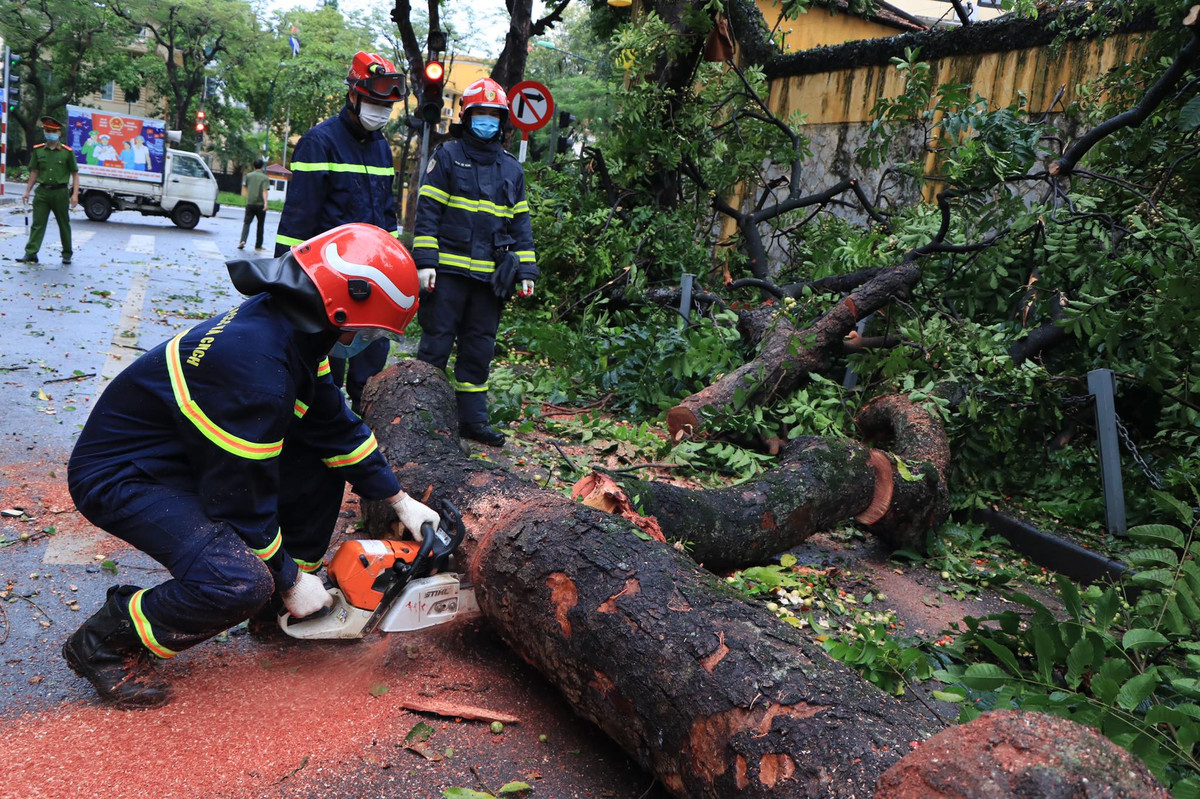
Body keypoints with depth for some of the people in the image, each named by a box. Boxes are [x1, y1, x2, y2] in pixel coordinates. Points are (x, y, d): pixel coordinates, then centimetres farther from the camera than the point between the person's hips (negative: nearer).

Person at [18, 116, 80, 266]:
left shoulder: (67, 152, -2)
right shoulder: (38, 150, 7)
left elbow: (75, 174, -1)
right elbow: (34, 172, 13)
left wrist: (75, 194, -9)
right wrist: (27, 191, 11)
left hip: (60, 192, -2)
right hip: (42, 192, 2)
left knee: (64, 224, 9)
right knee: (37, 224, -2)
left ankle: (67, 253, 21)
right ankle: (31, 254, -4)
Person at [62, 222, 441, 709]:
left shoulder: (289, 324, -5)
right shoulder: (256, 366, -33)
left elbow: (335, 426, 5)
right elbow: (242, 500, -25)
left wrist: (401, 502, 7)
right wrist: (290, 579, -9)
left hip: (184, 457, 10)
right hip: (117, 478, -10)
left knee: (324, 463, 4)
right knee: (239, 583, -28)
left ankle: (285, 609, 18)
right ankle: (104, 643, -1)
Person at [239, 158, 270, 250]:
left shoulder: (248, 176, 8)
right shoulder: (265, 178, -4)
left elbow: (246, 188, 17)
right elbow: (264, 191, -16)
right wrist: (265, 202, -24)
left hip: (250, 203, 2)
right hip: (260, 204, -2)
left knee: (246, 223, 3)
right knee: (260, 225, 9)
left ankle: (242, 240, -19)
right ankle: (258, 245, 13)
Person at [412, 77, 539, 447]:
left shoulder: (512, 168, 16)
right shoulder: (447, 156, 3)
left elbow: (521, 223, 17)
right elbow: (427, 212, -2)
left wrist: (526, 271, 9)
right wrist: (425, 262, -11)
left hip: (490, 277, 4)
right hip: (447, 271, -4)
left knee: (480, 350, 9)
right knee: (436, 345, 0)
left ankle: (473, 417, 18)